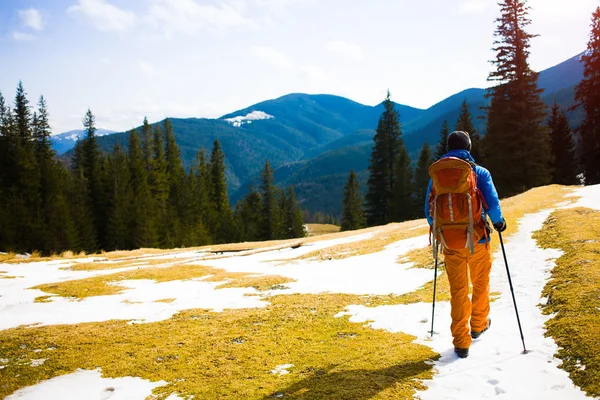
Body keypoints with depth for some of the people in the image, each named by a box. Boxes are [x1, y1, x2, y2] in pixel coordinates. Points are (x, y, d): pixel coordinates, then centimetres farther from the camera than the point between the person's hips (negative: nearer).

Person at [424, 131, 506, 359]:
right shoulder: (479, 172, -4)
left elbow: (429, 209, 4)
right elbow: (492, 203, -11)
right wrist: (498, 222, 8)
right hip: (477, 238, -1)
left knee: (458, 290, 7)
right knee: (480, 283, 22)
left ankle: (461, 343, 7)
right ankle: (479, 324, 40)